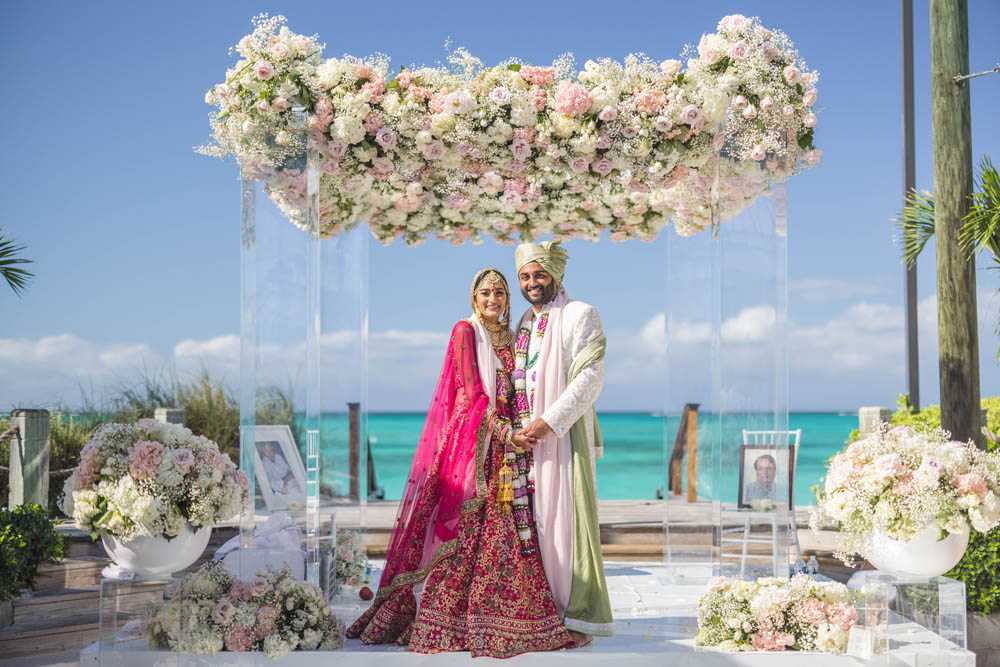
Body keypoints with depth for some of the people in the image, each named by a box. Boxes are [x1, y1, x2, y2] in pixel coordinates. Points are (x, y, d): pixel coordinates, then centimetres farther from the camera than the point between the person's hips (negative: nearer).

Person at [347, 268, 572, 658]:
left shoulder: (507, 338, 18)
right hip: (474, 438, -7)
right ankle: (446, 621, -4)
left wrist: (519, 432, 5)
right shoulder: (466, 331, -2)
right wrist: (504, 432, -16)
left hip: (507, 439, 7)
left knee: (508, 529, 3)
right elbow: (472, 391, -10)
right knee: (467, 525, -9)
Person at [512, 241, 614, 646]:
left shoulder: (579, 315, -4)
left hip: (565, 434, -7)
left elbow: (590, 377, -12)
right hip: (529, 436, 7)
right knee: (535, 519, 5)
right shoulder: (526, 323, 18)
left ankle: (578, 620, -3)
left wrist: (550, 421, -17)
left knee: (567, 518, -8)